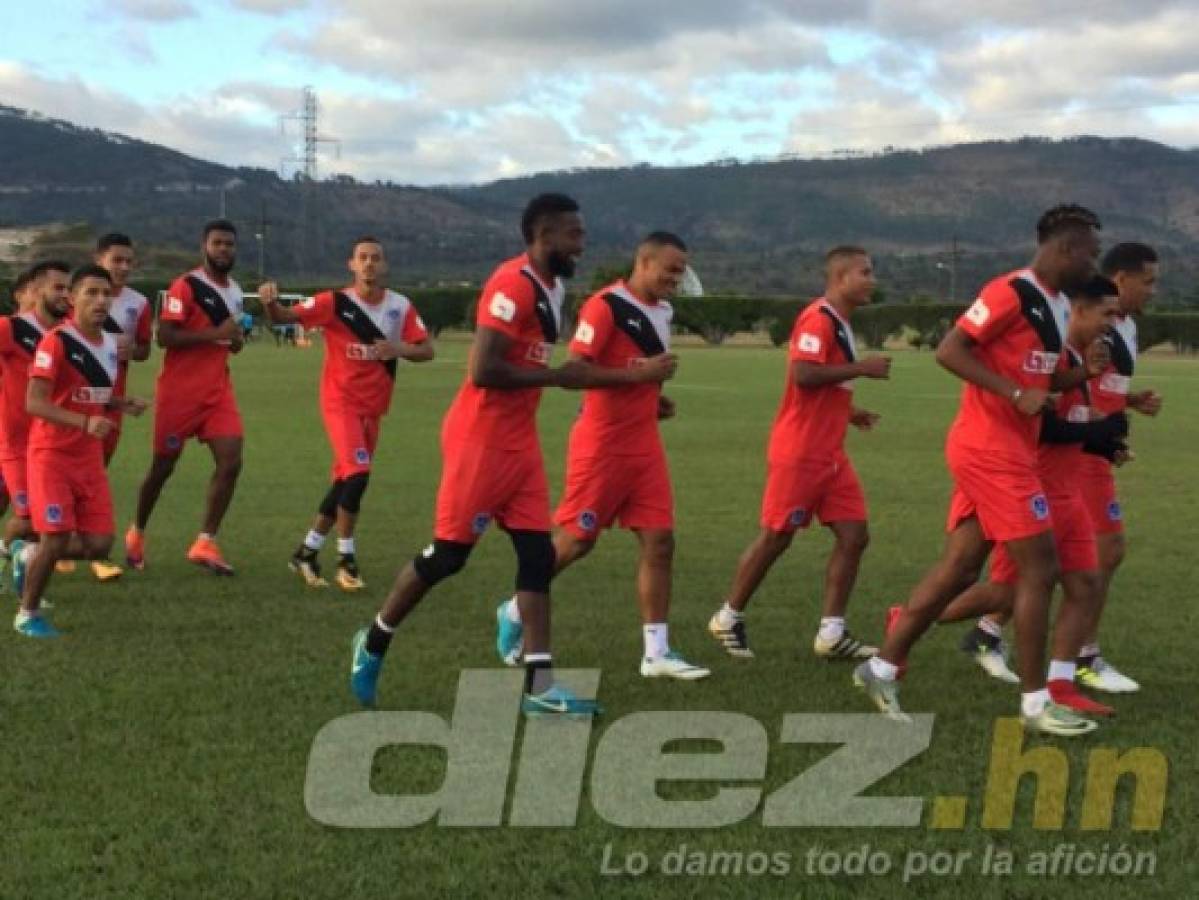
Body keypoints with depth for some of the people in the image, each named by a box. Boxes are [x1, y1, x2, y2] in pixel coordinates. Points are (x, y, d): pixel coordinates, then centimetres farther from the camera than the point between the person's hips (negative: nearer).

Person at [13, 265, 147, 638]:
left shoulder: (111, 344, 6)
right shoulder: (57, 341, -17)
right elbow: (34, 403, -24)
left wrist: (124, 404, 2)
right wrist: (84, 422, -36)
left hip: (90, 457, 7)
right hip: (51, 454, -7)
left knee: (99, 545, 1)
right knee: (57, 537, -13)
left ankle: (29, 559, 28)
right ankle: (27, 614, 10)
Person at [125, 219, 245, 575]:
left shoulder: (235, 291, 13)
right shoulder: (185, 286, -12)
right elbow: (164, 336, -20)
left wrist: (235, 339, 4)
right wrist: (215, 333, -23)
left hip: (218, 389, 6)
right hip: (180, 391, -6)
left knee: (230, 462, -9)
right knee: (164, 464, 7)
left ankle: (205, 543, -3)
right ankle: (137, 533, 30)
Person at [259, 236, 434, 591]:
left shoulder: (401, 306, -2)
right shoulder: (335, 303, -13)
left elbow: (427, 350, 1)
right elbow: (284, 317, -19)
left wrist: (400, 350, -20)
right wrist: (271, 303, -41)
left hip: (373, 408, 5)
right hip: (341, 401, -5)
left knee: (344, 481, 11)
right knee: (358, 474, -19)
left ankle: (306, 552, 27)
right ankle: (346, 559, -4)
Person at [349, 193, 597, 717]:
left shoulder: (551, 287, 13)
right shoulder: (513, 285, -18)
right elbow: (483, 371, -24)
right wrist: (557, 376, -17)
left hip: (519, 442, 9)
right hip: (480, 440, -9)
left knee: (538, 554, 2)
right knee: (448, 554, 0)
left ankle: (538, 687, 3)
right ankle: (373, 645, 21)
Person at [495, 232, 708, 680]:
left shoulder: (661, 312, 13)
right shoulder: (606, 305, -15)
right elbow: (574, 371, -20)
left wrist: (656, 396, 8)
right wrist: (638, 374, -23)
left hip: (645, 445, 8)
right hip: (602, 445, -7)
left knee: (659, 542, 0)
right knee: (576, 541, 2)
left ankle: (656, 652, 3)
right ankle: (516, 611, 25)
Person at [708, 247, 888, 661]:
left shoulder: (839, 323, 16)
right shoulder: (818, 318, -15)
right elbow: (803, 374, -28)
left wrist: (847, 412, 14)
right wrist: (861, 368, -21)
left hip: (829, 453, 9)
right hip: (799, 452, -9)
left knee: (854, 535, 2)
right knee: (776, 537, 0)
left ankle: (831, 633, 5)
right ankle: (728, 618, 17)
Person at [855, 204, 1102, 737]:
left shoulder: (1058, 305, 15)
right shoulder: (1011, 293, -15)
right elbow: (948, 351, -20)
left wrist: (1085, 373, 6)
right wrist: (1017, 395, -23)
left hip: (1005, 451, 10)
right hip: (992, 450, -10)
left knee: (960, 568, 10)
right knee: (1040, 567, -6)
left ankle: (882, 668, 17)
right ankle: (1035, 702, 2)